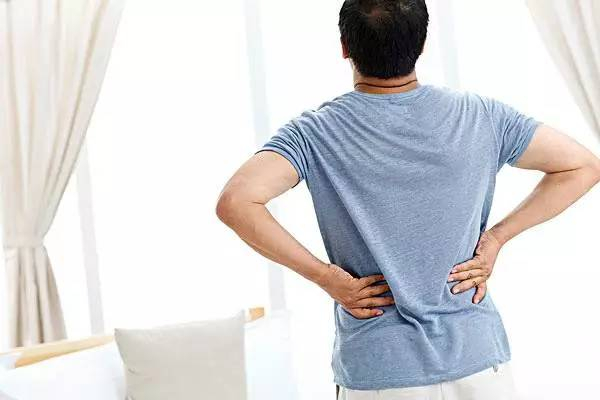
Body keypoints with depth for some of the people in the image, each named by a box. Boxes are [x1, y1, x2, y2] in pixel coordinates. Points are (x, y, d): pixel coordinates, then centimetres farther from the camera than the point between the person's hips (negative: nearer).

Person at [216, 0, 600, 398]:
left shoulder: (315, 134, -11)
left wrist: (324, 275, -14)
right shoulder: (480, 115, -6)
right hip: (478, 357, 2)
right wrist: (495, 238, -3)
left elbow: (235, 202, -24)